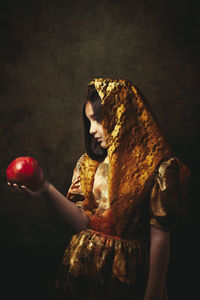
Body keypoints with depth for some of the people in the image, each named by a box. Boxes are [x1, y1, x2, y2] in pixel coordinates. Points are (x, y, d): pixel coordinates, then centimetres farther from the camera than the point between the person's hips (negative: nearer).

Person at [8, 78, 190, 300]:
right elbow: (83, 222, -5)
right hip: (82, 268, 5)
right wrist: (47, 190, -17)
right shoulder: (88, 163, 3)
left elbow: (160, 238, -13)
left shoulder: (158, 167, -13)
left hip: (127, 275, -4)